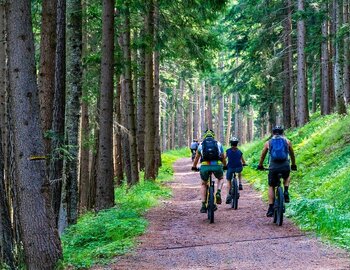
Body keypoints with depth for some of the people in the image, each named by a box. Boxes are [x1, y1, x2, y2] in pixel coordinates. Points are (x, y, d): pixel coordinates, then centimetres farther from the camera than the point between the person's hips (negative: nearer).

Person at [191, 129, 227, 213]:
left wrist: (194, 167, 48)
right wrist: (225, 166, 49)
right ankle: (218, 193, 3)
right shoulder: (218, 144, 20)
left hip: (205, 166, 0)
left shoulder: (201, 144, 19)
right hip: (217, 165, 0)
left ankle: (203, 205, 10)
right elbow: (223, 158, 30)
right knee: (220, 179, 32)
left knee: (203, 184, 24)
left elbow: (196, 158, 30)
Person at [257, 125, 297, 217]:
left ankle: (271, 208, 7)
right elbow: (292, 154, 23)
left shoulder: (268, 142, 12)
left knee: (271, 186, 16)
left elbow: (262, 156, 22)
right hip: (285, 167, 1)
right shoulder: (287, 141, 12)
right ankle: (286, 192, 10)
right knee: (287, 177, 35)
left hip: (273, 167, -1)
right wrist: (293, 165, 39)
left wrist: (260, 165, 39)